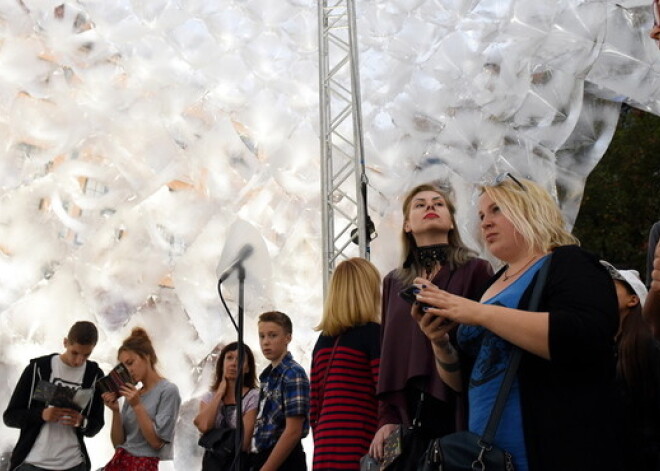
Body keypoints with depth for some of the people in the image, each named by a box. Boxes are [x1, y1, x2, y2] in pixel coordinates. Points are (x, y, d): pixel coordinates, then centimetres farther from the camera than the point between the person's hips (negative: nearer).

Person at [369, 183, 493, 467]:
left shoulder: (476, 270, 1)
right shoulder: (393, 282, 14)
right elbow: (388, 354, 11)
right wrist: (386, 418, 1)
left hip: (461, 411, -3)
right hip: (409, 416, 4)